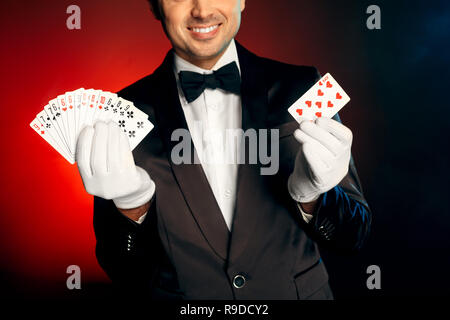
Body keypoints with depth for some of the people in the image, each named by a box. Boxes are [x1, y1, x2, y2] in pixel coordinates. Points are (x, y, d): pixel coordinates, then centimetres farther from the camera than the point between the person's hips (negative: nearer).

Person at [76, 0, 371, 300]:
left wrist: (309, 194, -24)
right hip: (179, 293, 0)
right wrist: (132, 204, -26)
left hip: (299, 290, 1)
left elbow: (354, 235, -5)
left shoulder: (299, 89, -10)